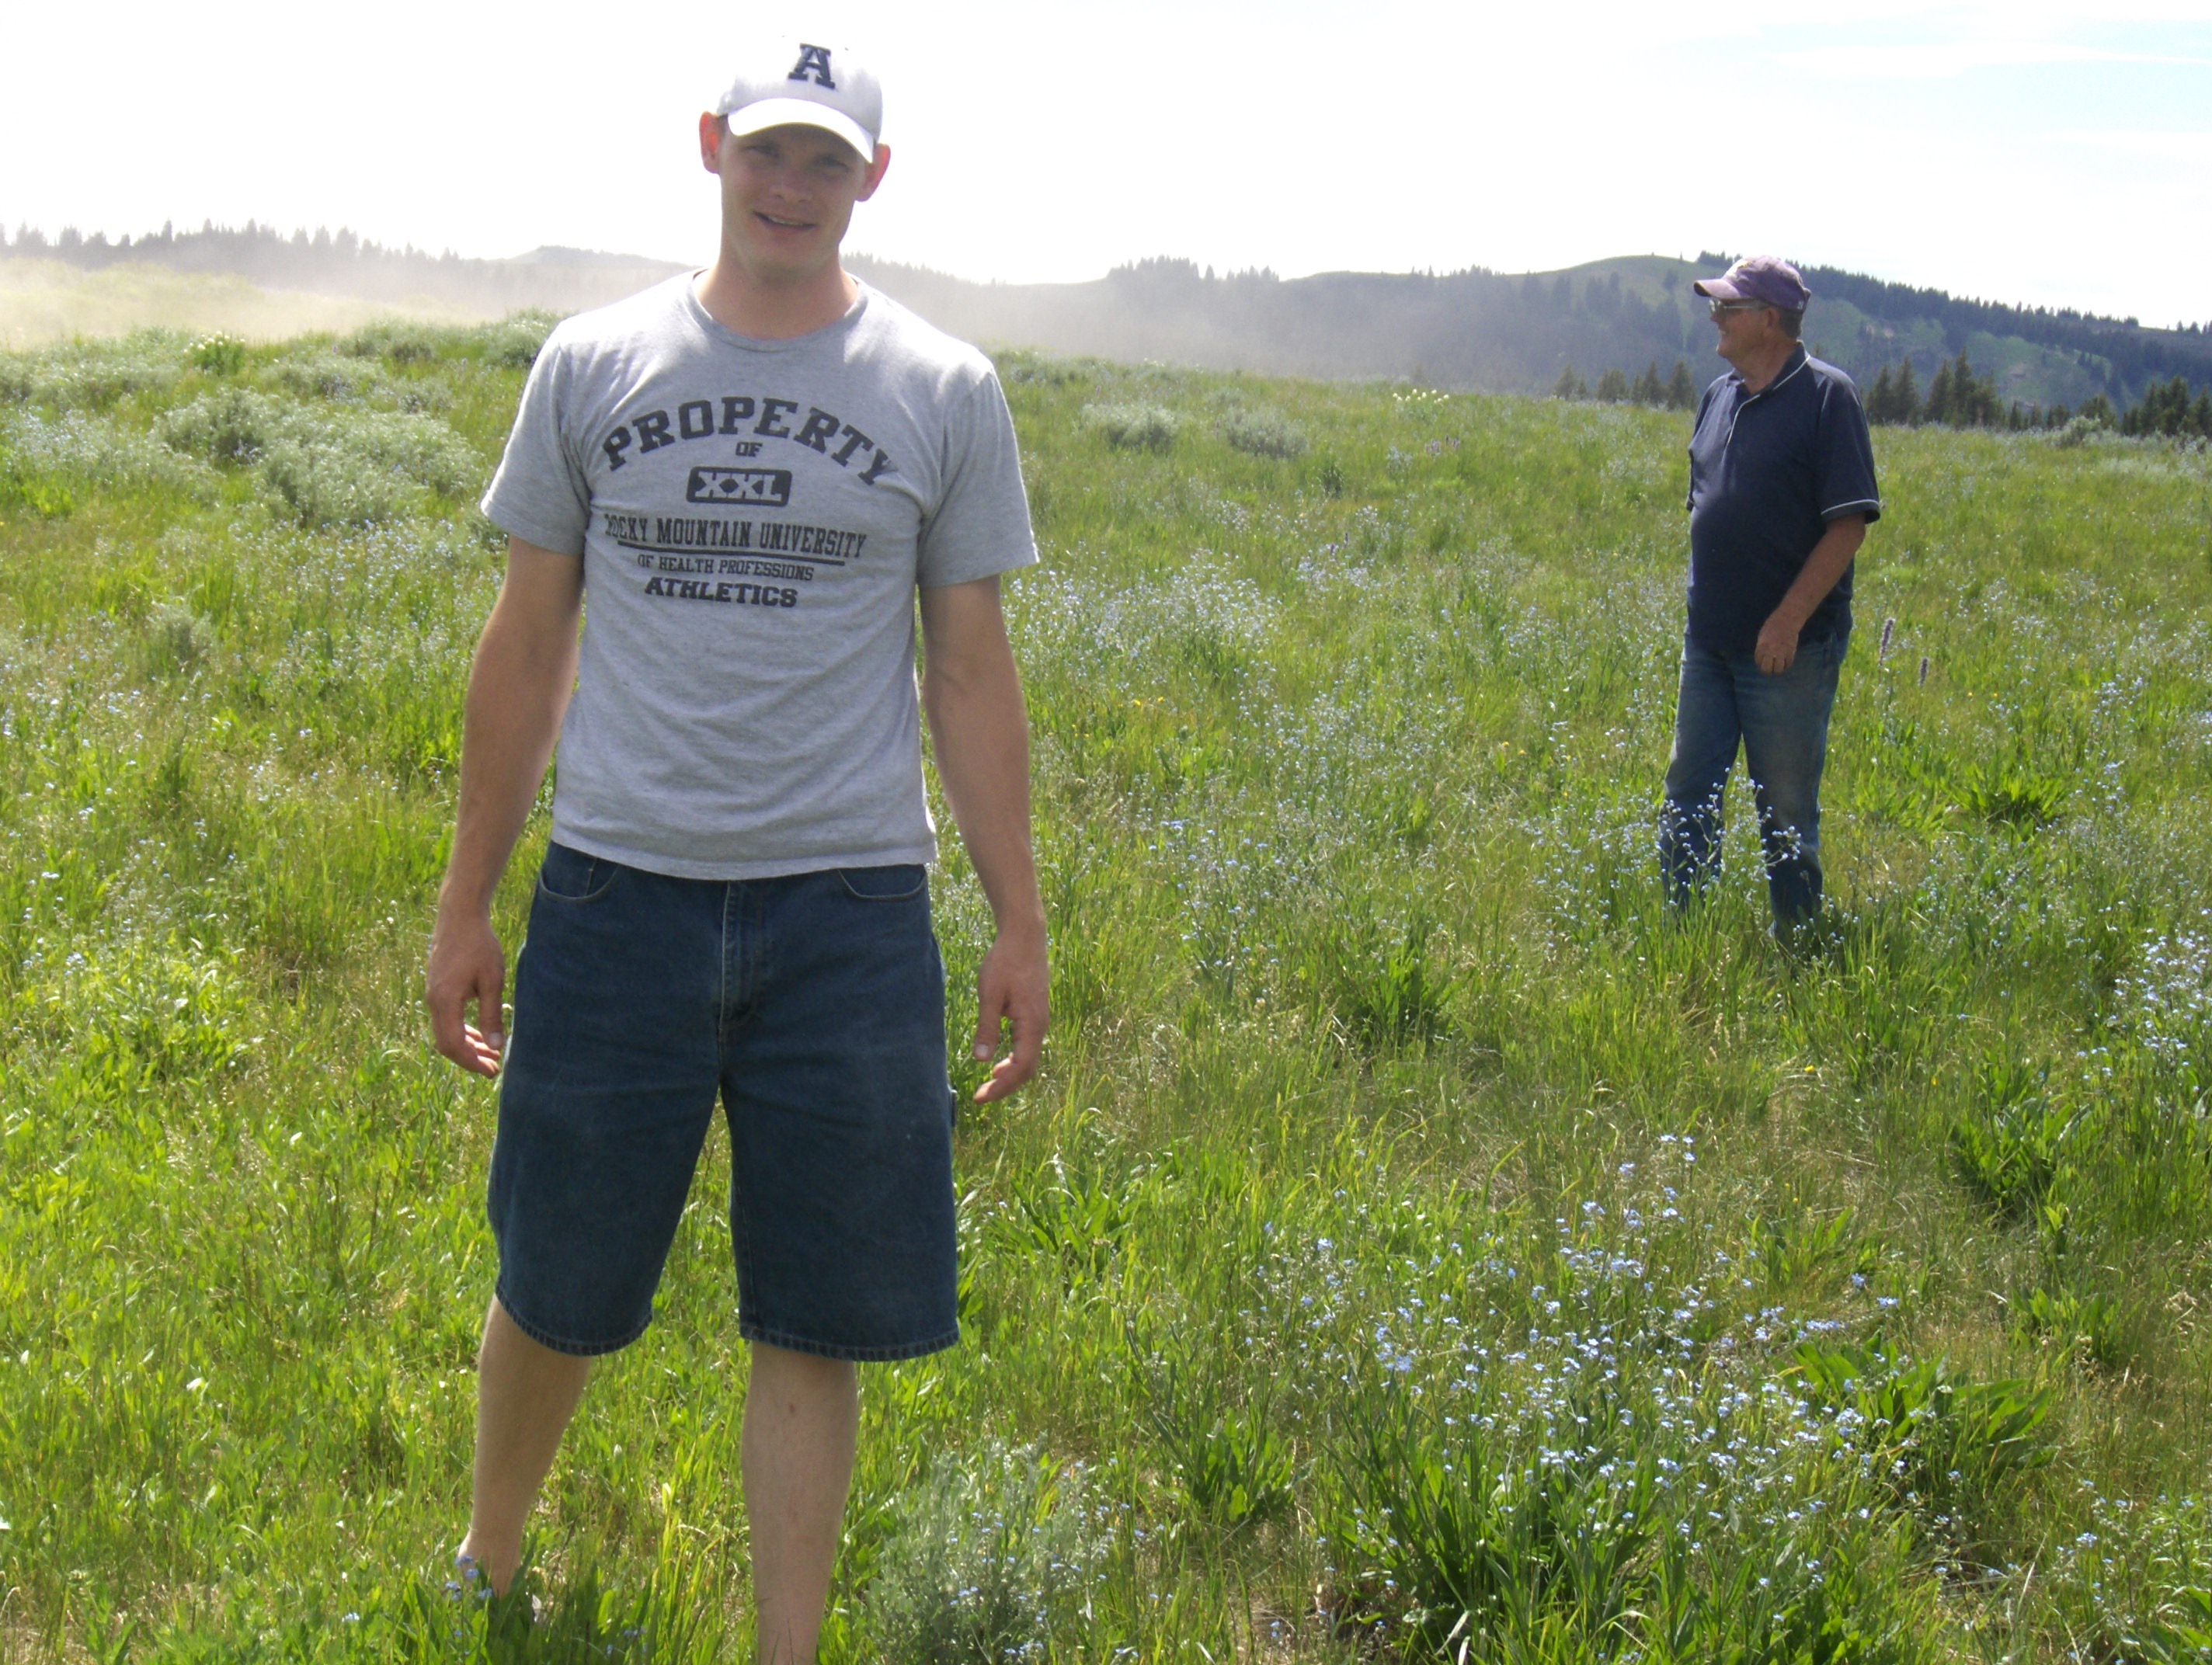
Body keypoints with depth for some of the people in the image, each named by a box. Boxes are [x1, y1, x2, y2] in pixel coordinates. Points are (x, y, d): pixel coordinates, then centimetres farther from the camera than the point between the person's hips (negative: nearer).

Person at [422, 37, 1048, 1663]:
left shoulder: (945, 392, 3)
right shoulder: (594, 365, 5)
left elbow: (972, 674, 7)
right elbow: (528, 648, 9)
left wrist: (1022, 923, 4)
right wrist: (467, 902, 9)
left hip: (848, 906, -1)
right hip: (618, 890, 1)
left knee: (814, 1324, 4)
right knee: (552, 1294, 12)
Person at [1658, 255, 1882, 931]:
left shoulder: (1826, 396, -10)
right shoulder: (1719, 397, 11)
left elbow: (1850, 522, -15)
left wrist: (1790, 618, -20)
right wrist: (1701, 605, 14)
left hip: (1789, 646, -7)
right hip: (1709, 640, 7)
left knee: (1786, 809, 2)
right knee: (1688, 796, 10)